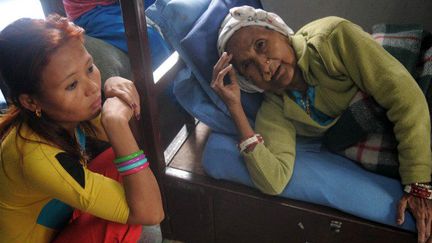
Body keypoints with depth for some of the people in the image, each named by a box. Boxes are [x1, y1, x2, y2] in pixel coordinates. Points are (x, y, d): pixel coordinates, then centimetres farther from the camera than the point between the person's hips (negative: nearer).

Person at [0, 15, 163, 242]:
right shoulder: (36, 156, -37)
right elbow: (150, 212, -37)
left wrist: (113, 86, -20)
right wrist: (117, 122, -41)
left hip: (60, 218, 7)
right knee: (124, 223, -28)